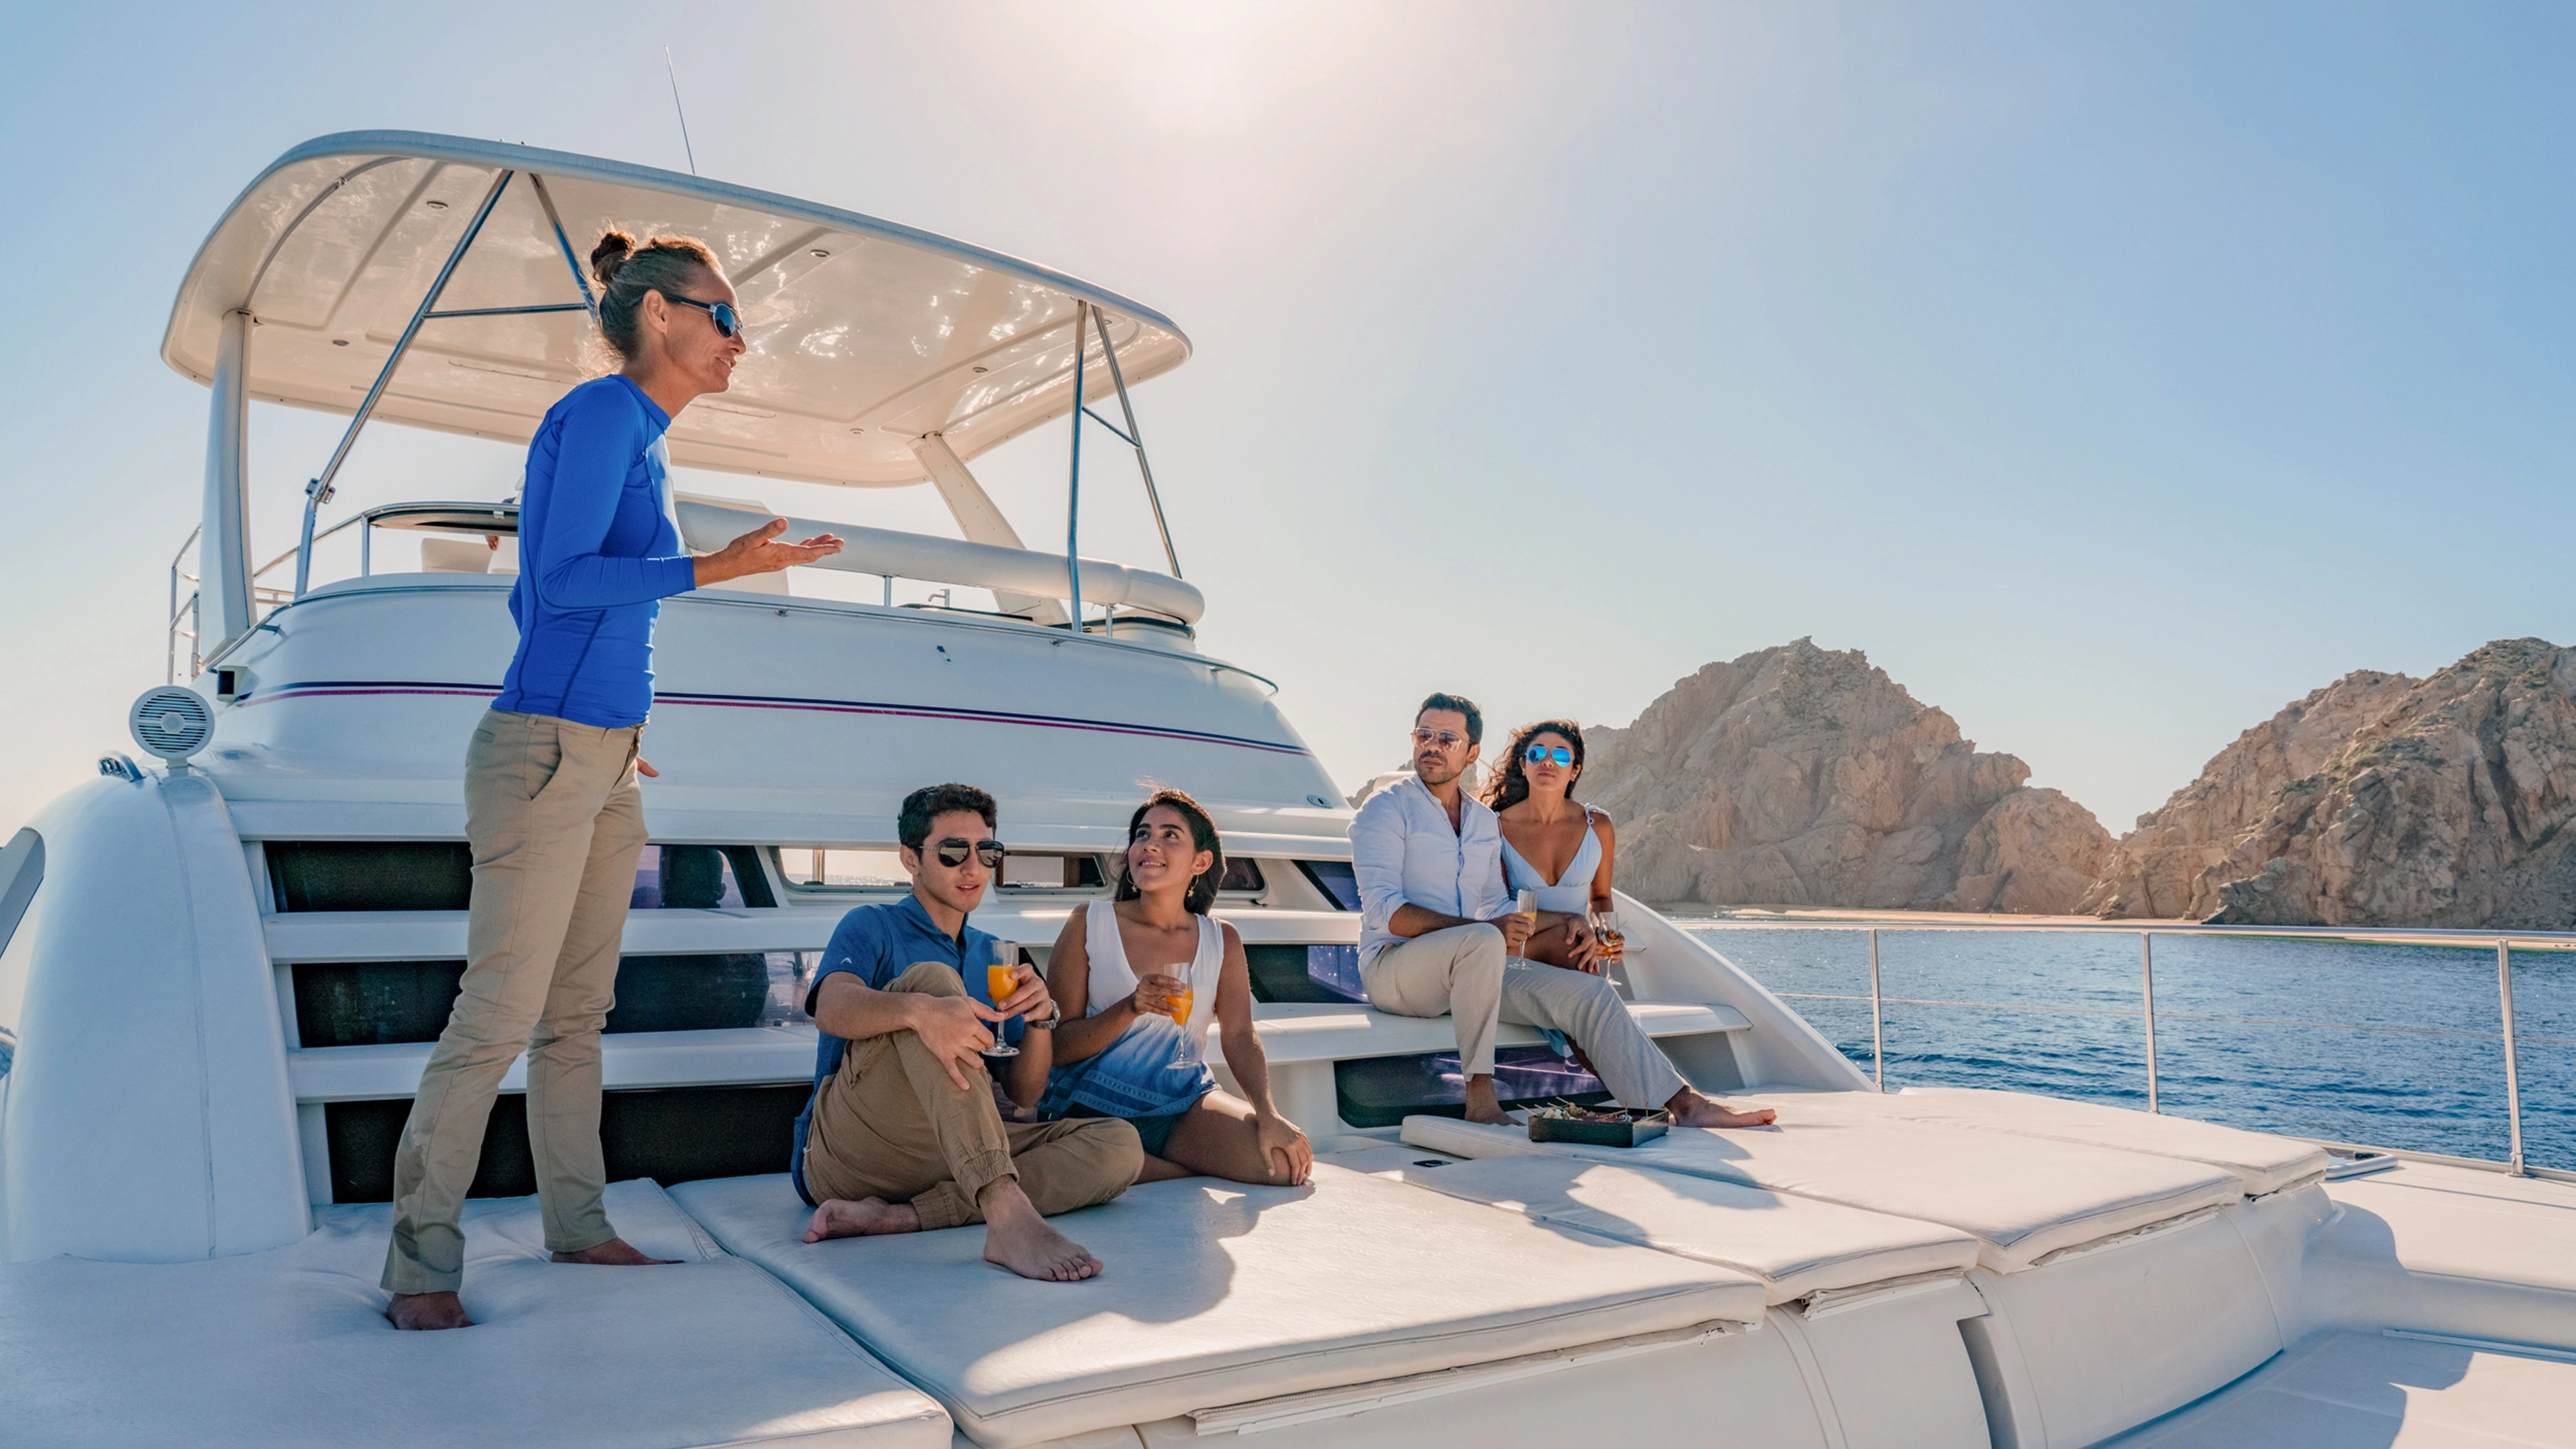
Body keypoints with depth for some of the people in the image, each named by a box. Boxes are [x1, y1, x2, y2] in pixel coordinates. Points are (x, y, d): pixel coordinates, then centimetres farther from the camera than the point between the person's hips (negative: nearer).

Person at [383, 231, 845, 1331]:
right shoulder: (601, 413, -9)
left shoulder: (637, 438, 17)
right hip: (545, 755, -9)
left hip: (601, 760, 9)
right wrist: (715, 569, -19)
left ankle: (577, 1227, 21)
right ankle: (421, 1262, 6)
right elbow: (560, 580, -17)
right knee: (499, 1014, -5)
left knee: (578, 1011, 12)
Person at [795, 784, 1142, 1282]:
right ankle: (1006, 1215, -45)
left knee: (1119, 1145, -14)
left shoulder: (993, 956, 22)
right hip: (849, 1146, -5)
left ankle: (900, 1217, -28)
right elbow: (832, 1009, -18)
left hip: (954, 1156, 5)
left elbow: (1024, 1094, 15)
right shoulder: (873, 927, 7)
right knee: (931, 977, -26)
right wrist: (921, 1010, -39)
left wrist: (1042, 1021, -7)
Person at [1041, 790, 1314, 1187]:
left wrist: (1267, 1114, -18)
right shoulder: (1090, 925, 0)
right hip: (1093, 1106, -2)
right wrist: (1130, 1009, -21)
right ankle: (1197, 1169, -8)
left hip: (1184, 1104, 2)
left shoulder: (1222, 941, 10)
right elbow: (1057, 1047, -4)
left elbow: (1239, 1035, -1)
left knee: (1287, 1162, -23)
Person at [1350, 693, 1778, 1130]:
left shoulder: (1484, 820, 16)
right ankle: (1480, 1098, -29)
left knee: (1588, 992, -6)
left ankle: (1683, 1103, -2)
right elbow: (1384, 911, -18)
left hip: (1471, 966, 7)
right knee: (1483, 941, -37)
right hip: (1394, 965, -7)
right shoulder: (1386, 810, -6)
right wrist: (1486, 927, -27)